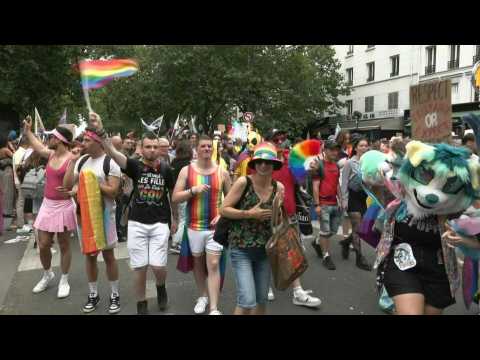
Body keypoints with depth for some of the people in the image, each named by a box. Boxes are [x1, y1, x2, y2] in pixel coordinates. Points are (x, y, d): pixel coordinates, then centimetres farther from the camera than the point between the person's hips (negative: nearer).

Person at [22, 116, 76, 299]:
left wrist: (71, 191, -36)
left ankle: (64, 280, 22)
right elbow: (38, 147, 28)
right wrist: (27, 131, 34)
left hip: (63, 206, -6)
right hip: (47, 205, 6)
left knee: (64, 245, 7)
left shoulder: (72, 159, -16)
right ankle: (47, 274, 34)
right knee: (43, 244, 10)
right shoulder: (51, 154, 5)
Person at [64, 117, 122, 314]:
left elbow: (113, 191, -17)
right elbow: (67, 186, 0)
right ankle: (93, 294, 28)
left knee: (108, 255, 5)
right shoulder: (82, 161, 5)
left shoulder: (110, 162, -12)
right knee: (89, 255, 14)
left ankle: (115, 295, 20)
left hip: (104, 214, -5)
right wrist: (72, 162, -6)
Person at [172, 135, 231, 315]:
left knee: (213, 265, -2)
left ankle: (214, 308, 4)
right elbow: (175, 198, -4)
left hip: (215, 226, -1)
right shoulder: (186, 171, -2)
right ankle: (202, 296, 37)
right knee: (197, 262, 16)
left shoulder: (222, 172, 0)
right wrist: (193, 190, -19)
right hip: (194, 226, 1)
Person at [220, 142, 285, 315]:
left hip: (265, 249, 5)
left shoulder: (279, 187, 0)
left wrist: (277, 208, -12)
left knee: (262, 300, 15)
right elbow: (224, 209, -11)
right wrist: (249, 213, -19)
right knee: (247, 301, -11)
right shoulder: (243, 182, -13)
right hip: (241, 249, -5)